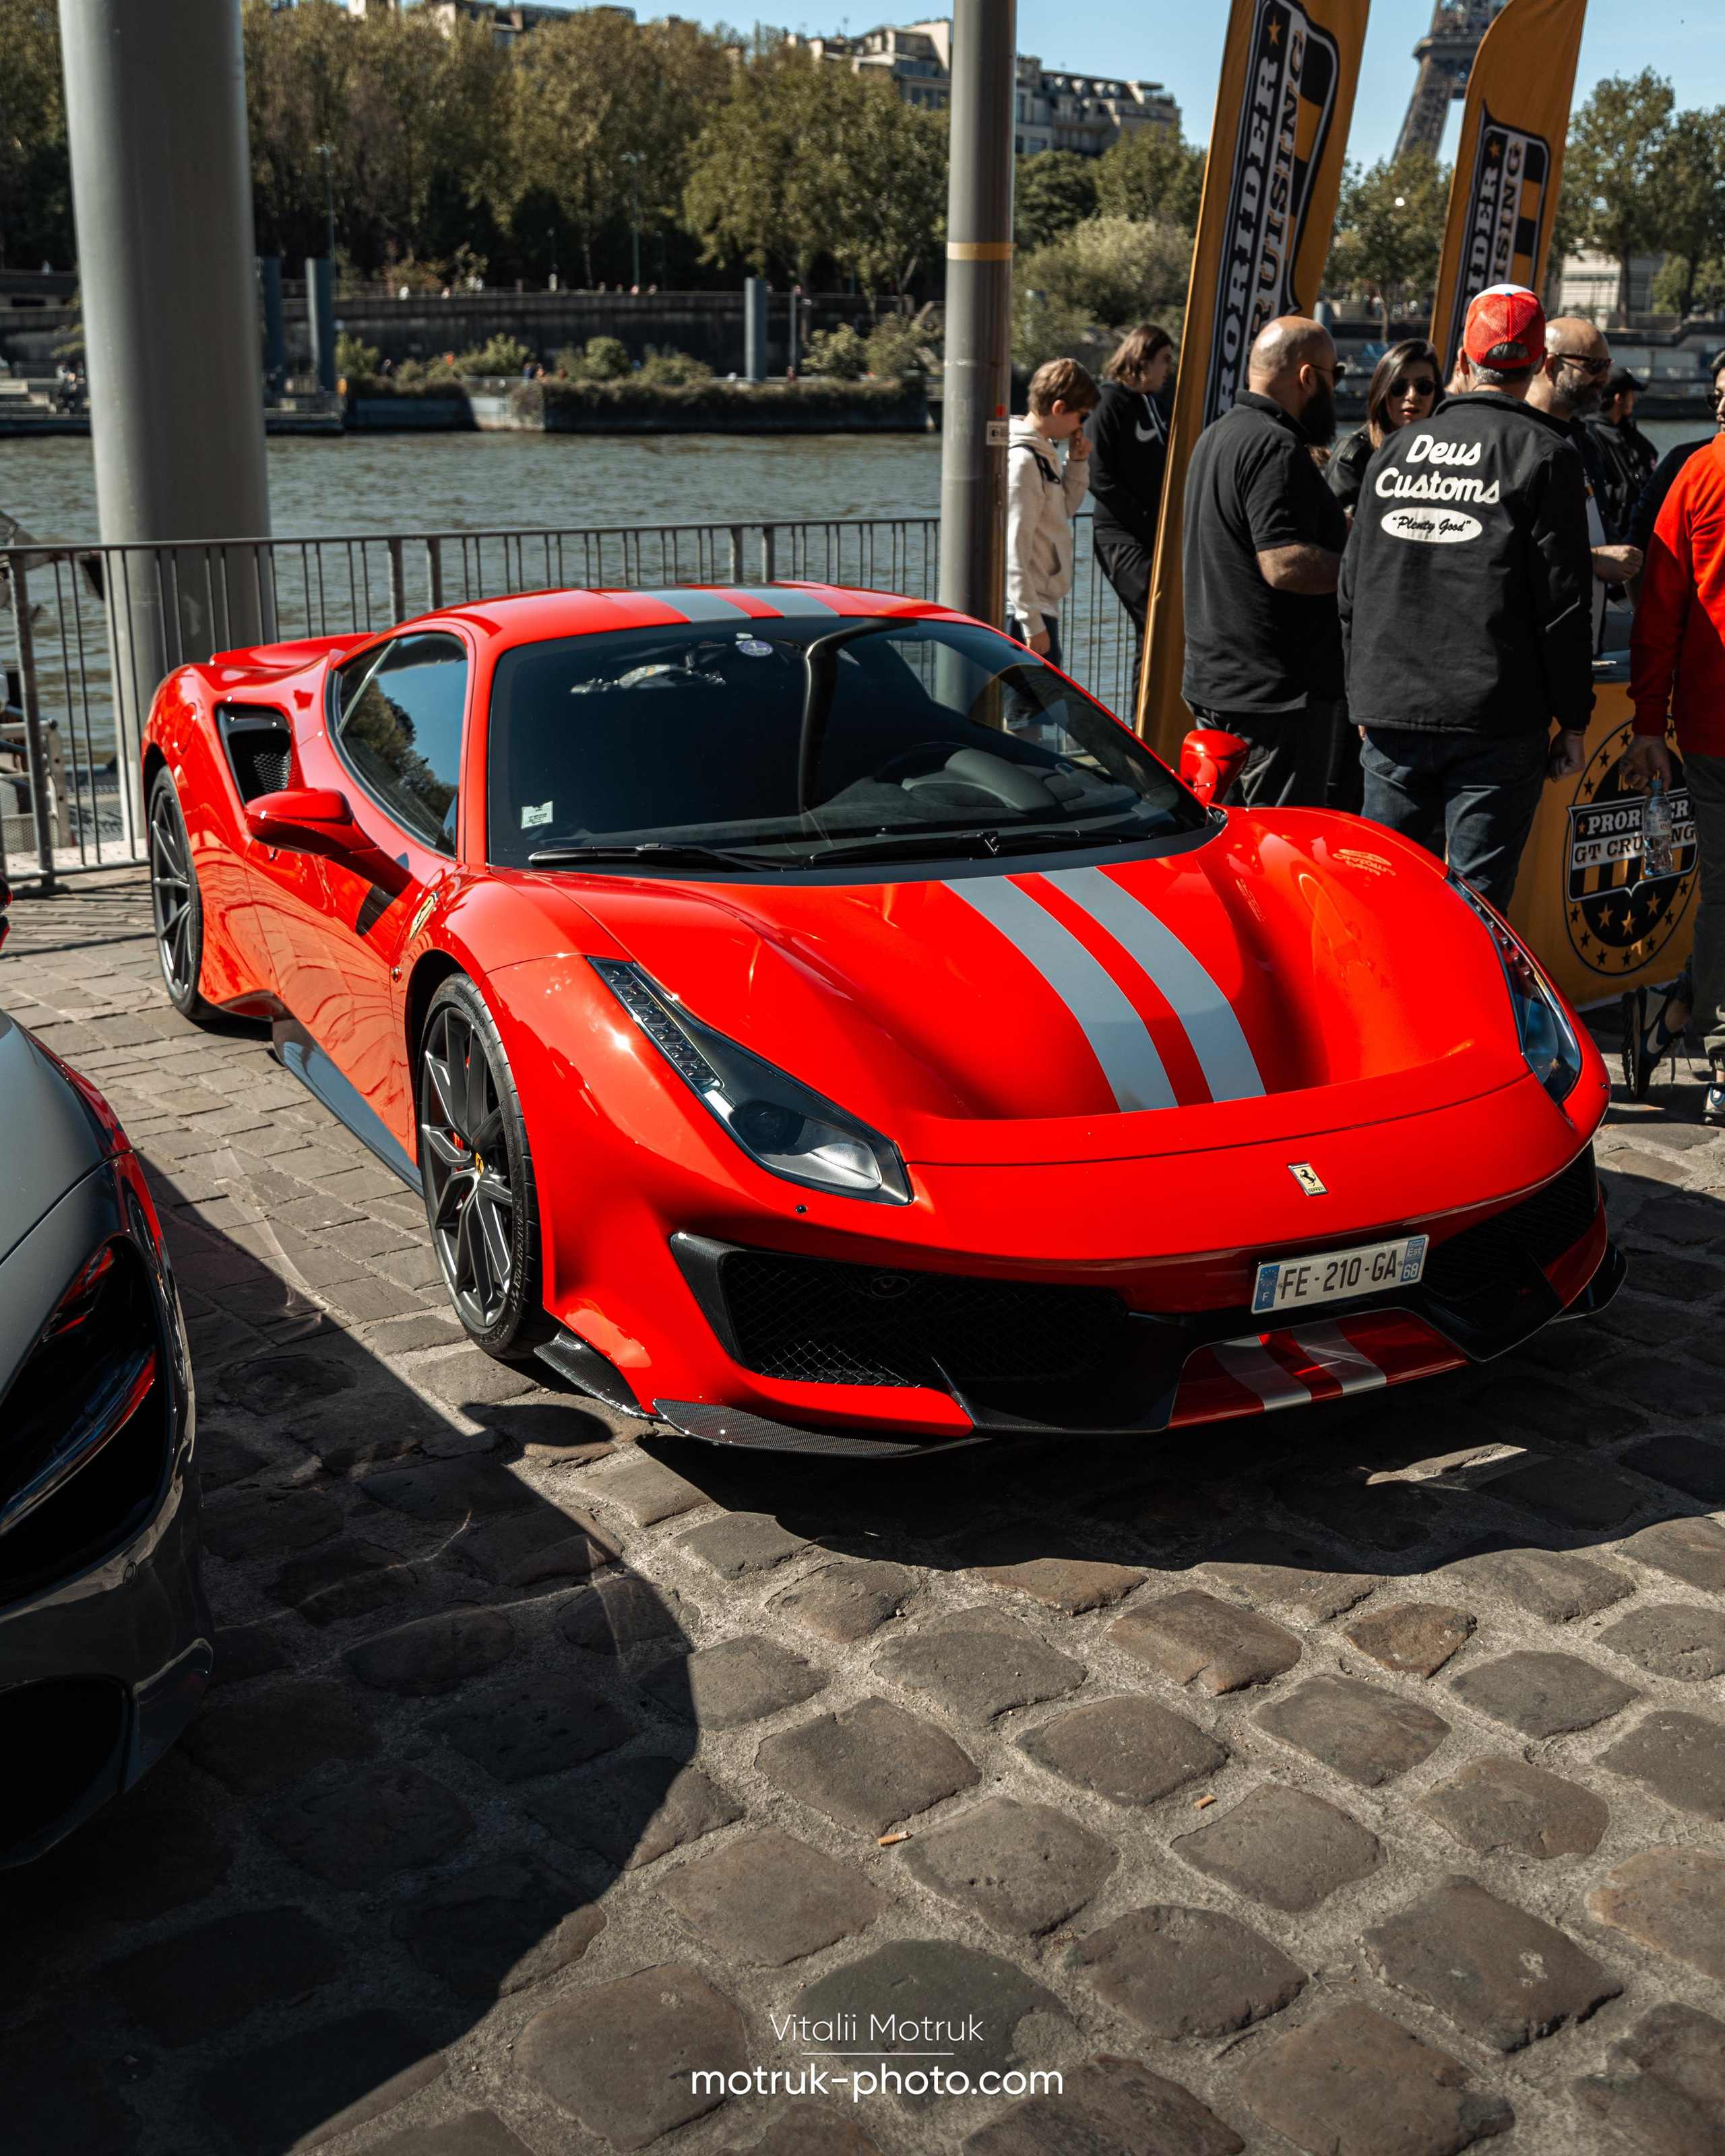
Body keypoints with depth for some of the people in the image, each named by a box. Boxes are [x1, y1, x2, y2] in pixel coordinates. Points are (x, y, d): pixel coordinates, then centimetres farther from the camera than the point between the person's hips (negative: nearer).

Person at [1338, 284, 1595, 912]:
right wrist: (1573, 720, 0)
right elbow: (1563, 603, -7)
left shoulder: (1397, 449, 11)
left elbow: (1352, 589, 15)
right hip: (1496, 720, -4)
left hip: (1389, 716, 4)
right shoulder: (1545, 454, -4)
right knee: (1475, 898, 0)